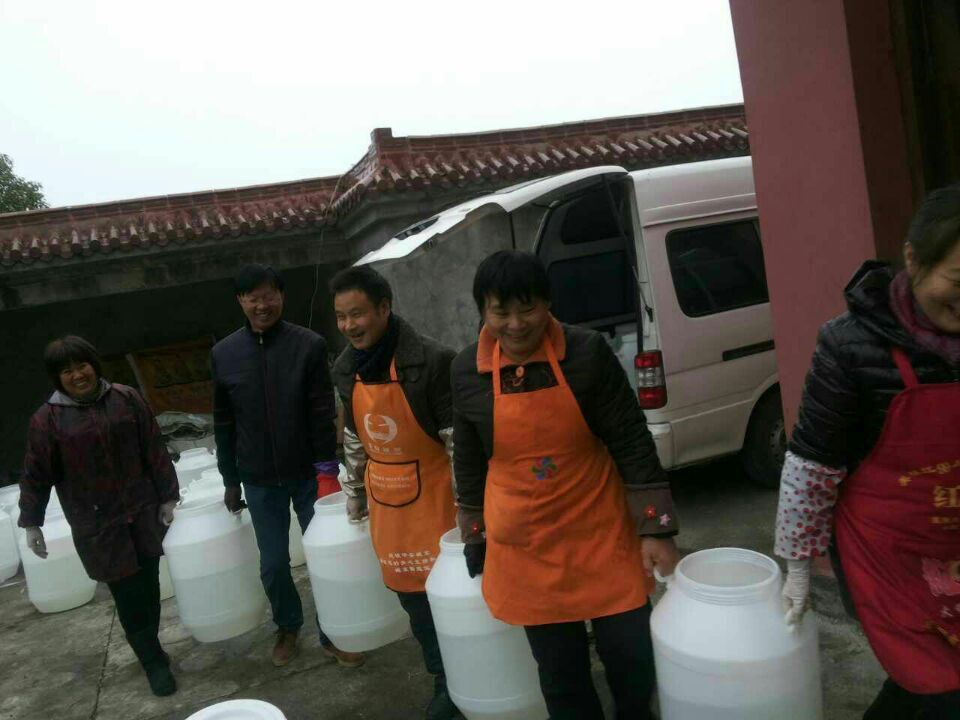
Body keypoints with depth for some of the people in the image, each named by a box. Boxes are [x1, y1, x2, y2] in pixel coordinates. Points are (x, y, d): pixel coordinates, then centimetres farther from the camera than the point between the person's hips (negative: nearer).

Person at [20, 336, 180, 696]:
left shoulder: (126, 398, -2)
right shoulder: (47, 419, -6)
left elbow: (154, 451, 1)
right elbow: (36, 474, 2)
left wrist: (167, 496, 1)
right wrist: (31, 522, 5)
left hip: (143, 513, 2)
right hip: (97, 525, -2)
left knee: (149, 586, 10)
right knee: (128, 595, 2)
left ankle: (151, 649, 32)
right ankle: (154, 662, 19)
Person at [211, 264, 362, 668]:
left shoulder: (309, 345, -8)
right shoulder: (224, 354, 0)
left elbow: (323, 414, -9)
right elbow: (223, 423, 5)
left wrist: (326, 469, -12)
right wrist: (230, 480, 7)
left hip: (308, 473, -2)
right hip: (260, 481, 2)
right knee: (273, 563, 11)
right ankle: (287, 626, 35)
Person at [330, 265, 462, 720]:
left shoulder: (431, 361, -19)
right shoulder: (346, 369, 1)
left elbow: (458, 440, -16)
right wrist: (354, 496, 17)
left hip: (431, 492, -6)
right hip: (384, 496, 6)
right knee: (409, 592, 13)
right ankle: (445, 681, 32)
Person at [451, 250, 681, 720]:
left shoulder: (587, 352, -12)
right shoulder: (467, 372, -5)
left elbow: (632, 442, -7)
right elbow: (469, 465, 6)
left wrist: (655, 530, -8)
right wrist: (476, 543, 11)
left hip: (603, 535, -1)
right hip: (526, 550, 1)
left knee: (633, 659, 9)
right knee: (560, 675, 12)